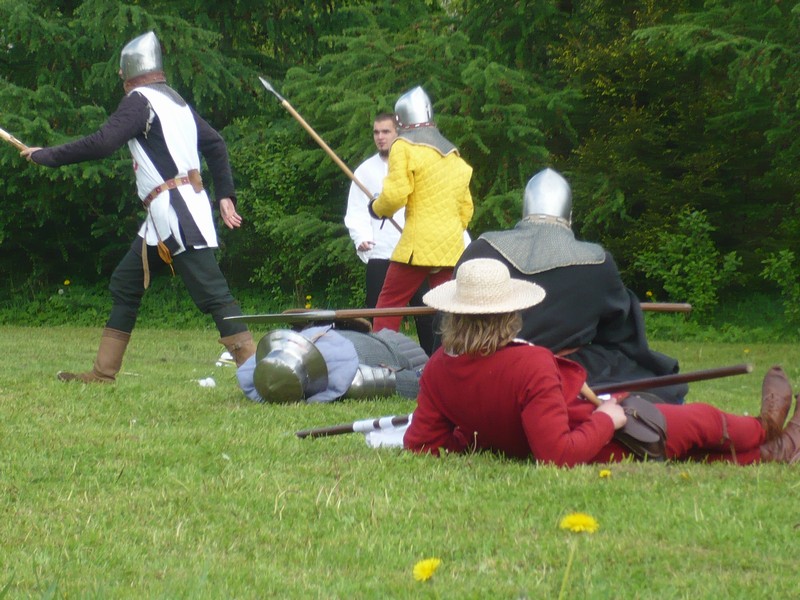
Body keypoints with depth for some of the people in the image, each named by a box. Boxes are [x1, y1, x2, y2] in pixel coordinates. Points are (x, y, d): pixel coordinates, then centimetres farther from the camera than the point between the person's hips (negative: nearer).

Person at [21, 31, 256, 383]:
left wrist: (46, 156, -11)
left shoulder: (140, 100, -7)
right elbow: (215, 144, 20)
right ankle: (103, 373, 19)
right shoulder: (175, 101, 20)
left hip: (177, 212, -10)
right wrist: (225, 195, 18)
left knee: (212, 293, -16)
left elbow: (102, 143, -19)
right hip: (164, 220, 10)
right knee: (125, 284, 15)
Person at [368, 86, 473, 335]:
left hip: (418, 244, -6)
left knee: (388, 305, -1)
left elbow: (396, 194, -11)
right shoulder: (453, 155, 18)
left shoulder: (404, 147, -3)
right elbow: (466, 206, 20)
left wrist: (377, 208, 8)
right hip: (452, 247, 6)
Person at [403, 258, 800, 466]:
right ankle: (765, 433, 53)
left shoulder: (438, 368, -16)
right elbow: (560, 456, -38)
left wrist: (480, 435, -1)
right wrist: (606, 420, -23)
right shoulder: (532, 365, -38)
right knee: (703, 420, 22)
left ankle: (762, 453, 52)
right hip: (603, 445, -8)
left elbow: (421, 443, -11)